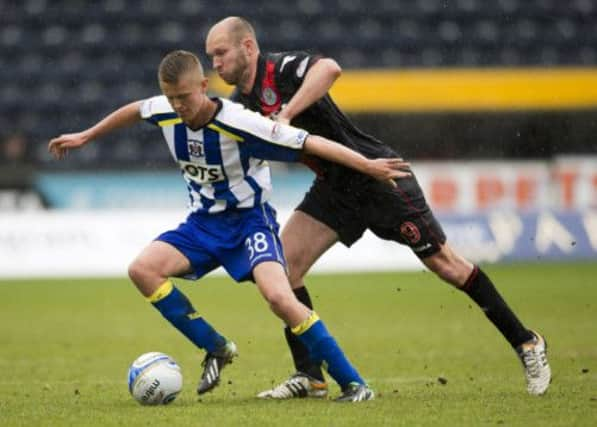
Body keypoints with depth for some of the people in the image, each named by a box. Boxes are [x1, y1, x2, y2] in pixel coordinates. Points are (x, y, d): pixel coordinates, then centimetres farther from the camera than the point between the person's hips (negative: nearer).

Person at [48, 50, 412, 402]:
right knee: (143, 270, -16)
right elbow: (135, 110, 16)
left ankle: (353, 383, -20)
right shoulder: (165, 113, -9)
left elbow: (308, 143, -24)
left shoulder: (239, 124, -26)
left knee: (279, 296, -29)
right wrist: (86, 136, 27)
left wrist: (368, 166, -27)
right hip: (204, 223, 6)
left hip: (249, 218, -6)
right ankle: (215, 348, -1)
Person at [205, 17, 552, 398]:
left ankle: (526, 343, 14)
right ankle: (309, 377, 0)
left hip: (376, 177, -8)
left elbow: (330, 69, -41)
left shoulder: (281, 69, -21)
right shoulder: (240, 103, 5)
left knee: (445, 264, 0)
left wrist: (285, 116, -41)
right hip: (333, 189, 8)